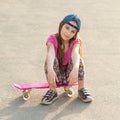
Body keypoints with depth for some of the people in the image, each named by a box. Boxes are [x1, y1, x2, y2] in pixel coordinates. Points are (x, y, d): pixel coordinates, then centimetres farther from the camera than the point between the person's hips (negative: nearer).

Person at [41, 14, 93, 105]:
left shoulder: (75, 41, -12)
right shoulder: (53, 39, -17)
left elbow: (75, 54, -35)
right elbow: (50, 54, -38)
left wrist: (75, 69, -56)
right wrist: (50, 70, -58)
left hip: (69, 76, 1)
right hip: (56, 76, -1)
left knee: (78, 59, -27)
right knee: (53, 60, -31)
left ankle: (81, 89, -11)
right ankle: (52, 91, -17)